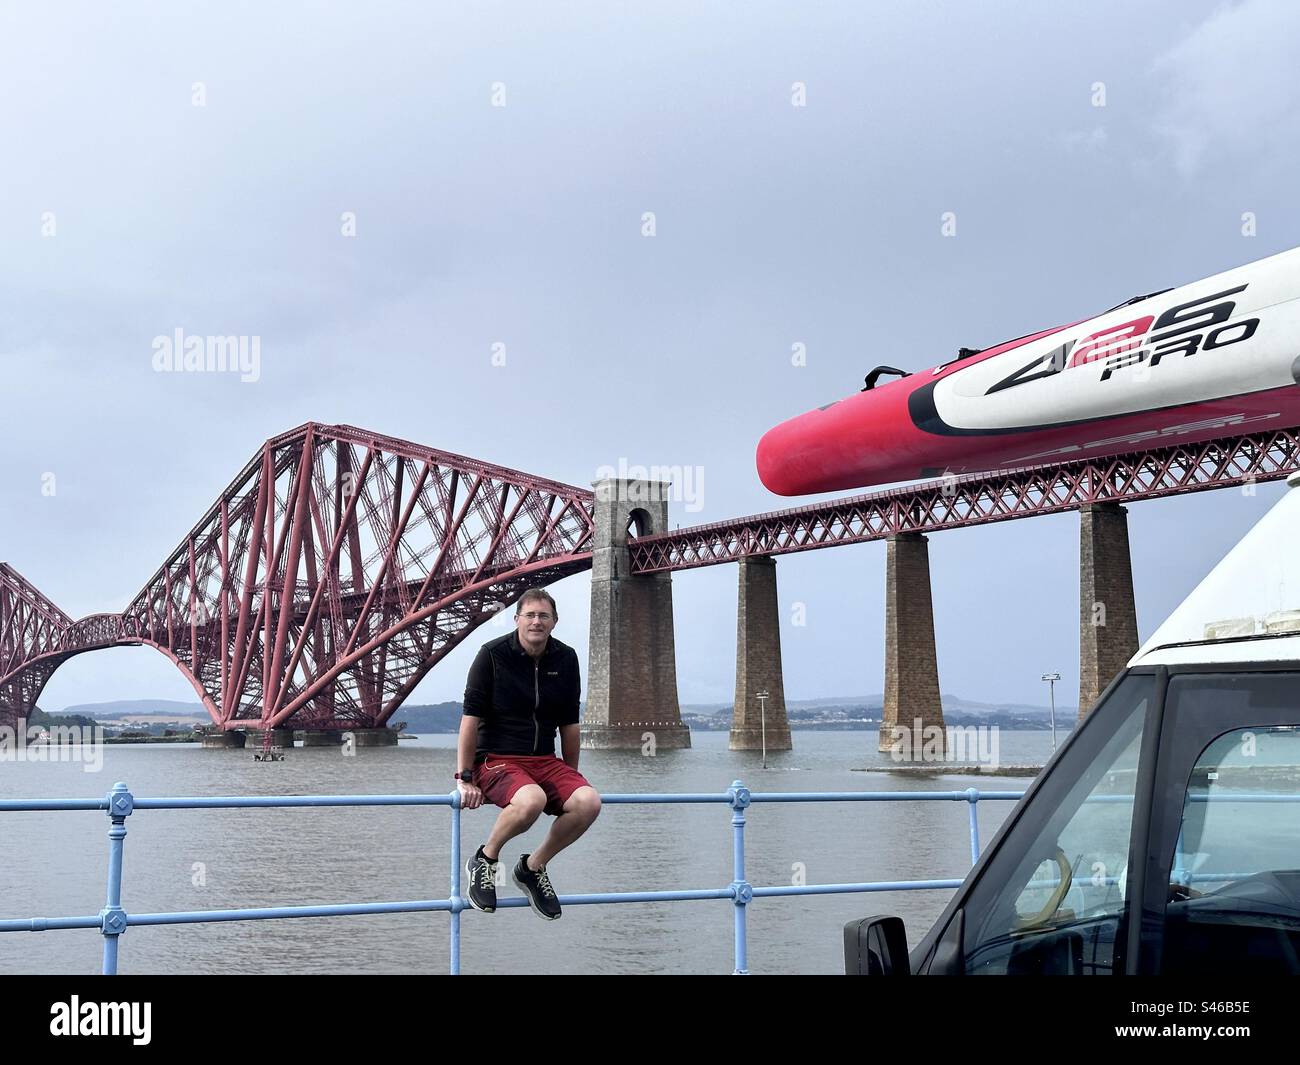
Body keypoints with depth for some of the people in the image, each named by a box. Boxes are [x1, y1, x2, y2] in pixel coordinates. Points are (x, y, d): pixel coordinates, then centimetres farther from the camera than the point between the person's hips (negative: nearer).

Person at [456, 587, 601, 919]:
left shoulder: (566, 658, 6)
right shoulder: (493, 654, -7)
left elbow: (569, 724, 14)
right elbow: (471, 718, -8)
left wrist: (570, 780, 16)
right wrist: (464, 779, -11)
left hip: (545, 761, 5)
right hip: (496, 760, -5)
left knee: (588, 802, -24)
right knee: (532, 800, -37)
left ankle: (533, 867, 0)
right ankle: (484, 860, -7)